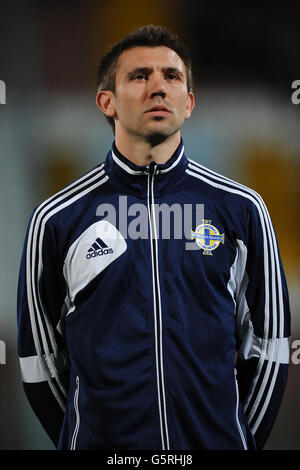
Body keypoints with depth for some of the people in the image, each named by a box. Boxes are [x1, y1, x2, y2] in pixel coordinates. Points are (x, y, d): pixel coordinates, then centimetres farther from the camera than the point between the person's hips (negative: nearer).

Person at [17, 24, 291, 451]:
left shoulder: (241, 208, 1)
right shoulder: (56, 219, -1)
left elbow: (268, 344, 7)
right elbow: (40, 360, 5)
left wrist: (243, 440, 6)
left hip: (218, 440, 1)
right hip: (100, 440, -1)